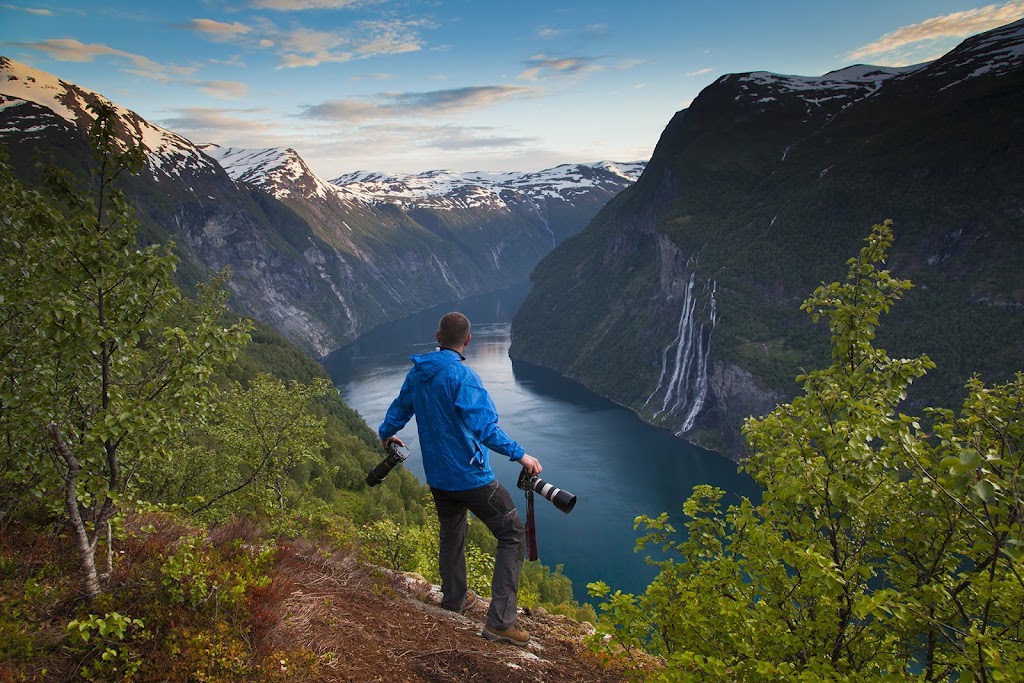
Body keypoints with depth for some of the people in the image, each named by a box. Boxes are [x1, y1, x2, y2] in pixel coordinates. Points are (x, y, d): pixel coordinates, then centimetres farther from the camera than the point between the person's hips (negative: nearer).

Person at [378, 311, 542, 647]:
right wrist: (519, 455, -24)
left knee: (451, 533, 28)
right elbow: (484, 427, -29)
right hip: (471, 477, -7)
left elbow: (399, 410, 19)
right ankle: (499, 620, -2)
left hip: (437, 477, 8)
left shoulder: (417, 373, 3)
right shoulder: (462, 376, -21)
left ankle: (454, 597, 43)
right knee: (513, 535, 2)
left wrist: (385, 434, 38)